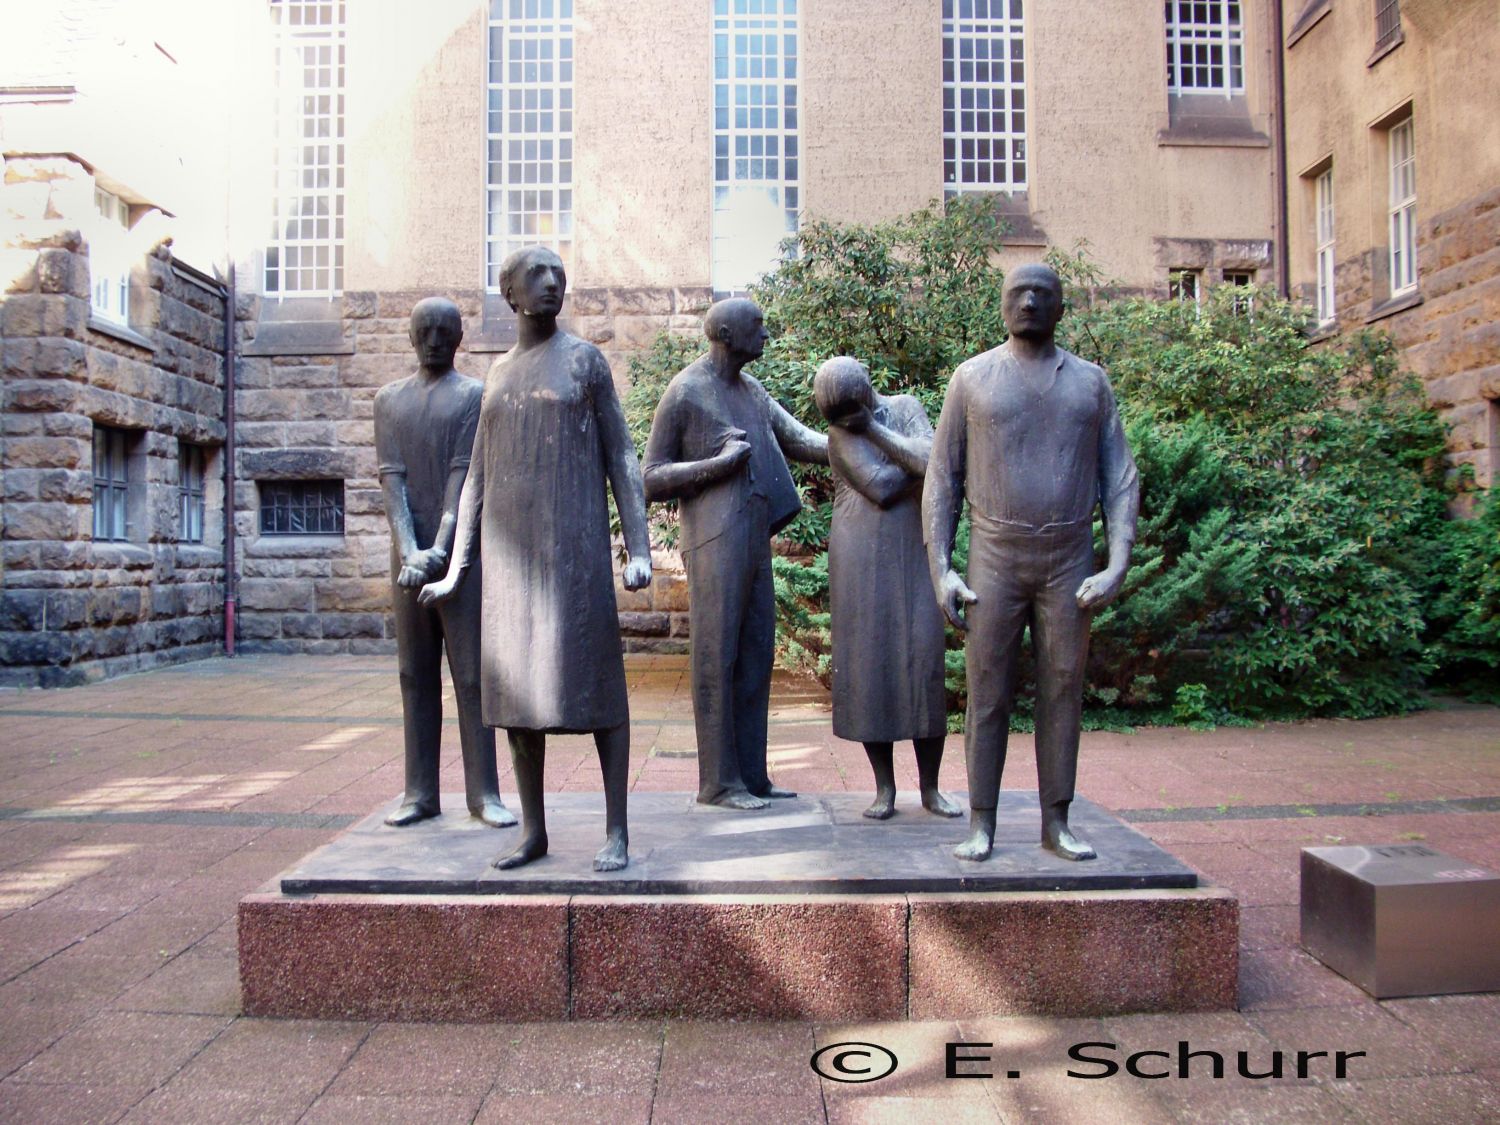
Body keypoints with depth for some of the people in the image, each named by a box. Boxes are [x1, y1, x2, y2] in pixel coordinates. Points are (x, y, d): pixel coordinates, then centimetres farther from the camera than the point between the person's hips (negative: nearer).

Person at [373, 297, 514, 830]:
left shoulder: (475, 395, 3)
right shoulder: (389, 399, 13)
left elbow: (463, 475, -7)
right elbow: (391, 478, 2)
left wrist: (439, 550, -18)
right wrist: (409, 550, -13)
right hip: (408, 554, 4)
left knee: (471, 675, -2)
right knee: (416, 676, 7)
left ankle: (483, 791, 4)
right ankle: (420, 792, 14)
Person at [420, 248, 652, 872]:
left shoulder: (587, 359, 4)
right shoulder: (498, 374, 17)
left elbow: (622, 459, 0)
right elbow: (478, 478, 16)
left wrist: (639, 550, -11)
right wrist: (456, 569, 11)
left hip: (575, 543, -4)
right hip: (511, 550, 5)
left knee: (597, 678, -5)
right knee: (517, 681, 3)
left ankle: (616, 830, 4)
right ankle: (533, 830, 14)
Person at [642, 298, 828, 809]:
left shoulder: (750, 388, 17)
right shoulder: (684, 393, -6)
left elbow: (797, 438, 12)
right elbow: (652, 480, -6)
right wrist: (719, 463, -15)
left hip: (754, 541, 8)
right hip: (715, 542, -8)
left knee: (755, 656, 9)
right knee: (716, 658, -3)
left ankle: (751, 774, 17)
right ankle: (719, 780, 6)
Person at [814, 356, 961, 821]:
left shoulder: (907, 407, 8)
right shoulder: (840, 432, -1)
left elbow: (933, 461, -12)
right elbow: (881, 488, -14)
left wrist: (874, 428, -8)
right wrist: (917, 465, -2)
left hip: (915, 558, 2)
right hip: (862, 564, -2)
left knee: (925, 665, -1)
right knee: (868, 666, -1)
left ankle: (930, 786, 10)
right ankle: (884, 787, 11)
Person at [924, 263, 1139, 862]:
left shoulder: (1090, 382, 9)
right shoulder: (972, 378, 5)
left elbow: (1120, 479, 5)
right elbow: (942, 480, 4)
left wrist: (1118, 566, -8)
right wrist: (940, 570, -5)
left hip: (1069, 560, 2)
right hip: (995, 557, -1)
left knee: (1063, 689, 5)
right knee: (988, 693, 0)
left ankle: (1056, 822, 15)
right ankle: (981, 823, 9)